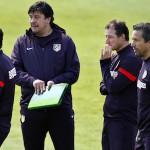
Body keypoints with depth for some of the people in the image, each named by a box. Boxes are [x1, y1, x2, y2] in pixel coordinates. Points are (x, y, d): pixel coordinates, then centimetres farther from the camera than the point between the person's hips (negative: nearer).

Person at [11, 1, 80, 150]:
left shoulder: (65, 41, 2)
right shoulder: (22, 42, 5)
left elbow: (73, 72, -1)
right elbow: (14, 70, -1)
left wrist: (55, 82, -17)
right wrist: (32, 81, -18)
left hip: (60, 108, -1)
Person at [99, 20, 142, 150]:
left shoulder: (132, 59, -15)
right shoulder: (115, 57, 13)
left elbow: (113, 87, -20)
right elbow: (104, 87, 19)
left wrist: (105, 63, -11)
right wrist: (105, 88, -4)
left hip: (124, 120, -9)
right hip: (109, 117, 9)